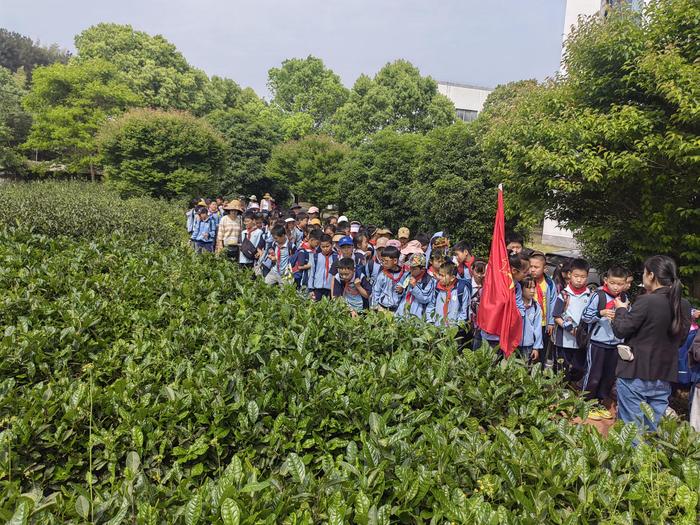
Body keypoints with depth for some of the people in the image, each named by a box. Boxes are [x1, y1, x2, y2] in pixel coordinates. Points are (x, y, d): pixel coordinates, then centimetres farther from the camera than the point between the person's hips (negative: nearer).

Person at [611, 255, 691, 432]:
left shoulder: (646, 301, -19)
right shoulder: (684, 306, 2)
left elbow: (621, 330, -11)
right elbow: (682, 335, 16)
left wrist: (621, 310, 5)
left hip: (635, 374, -6)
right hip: (664, 377, 6)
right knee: (655, 429, 16)